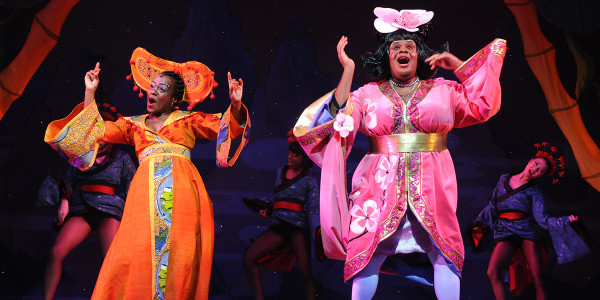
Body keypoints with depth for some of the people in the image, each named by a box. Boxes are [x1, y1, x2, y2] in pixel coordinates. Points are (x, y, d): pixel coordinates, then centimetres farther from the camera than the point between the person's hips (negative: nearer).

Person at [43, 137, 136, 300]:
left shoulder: (122, 158, 16)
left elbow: (131, 187, 13)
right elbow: (69, 181, 22)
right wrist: (64, 200, 4)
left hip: (110, 211, -2)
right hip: (82, 210, 2)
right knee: (56, 252, -18)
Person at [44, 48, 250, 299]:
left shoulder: (188, 119, 20)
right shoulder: (134, 124, 26)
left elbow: (231, 126, 11)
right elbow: (94, 132, 18)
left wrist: (236, 105, -8)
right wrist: (90, 92, 17)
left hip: (181, 190, -1)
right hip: (145, 189, 2)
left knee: (179, 256, -13)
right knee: (138, 254, -14)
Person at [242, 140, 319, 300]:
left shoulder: (310, 180, 3)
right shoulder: (280, 172, 18)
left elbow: (314, 209, -6)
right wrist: (268, 210, 8)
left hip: (299, 227, -5)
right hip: (278, 226, 5)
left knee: (305, 272, -16)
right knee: (248, 259, -9)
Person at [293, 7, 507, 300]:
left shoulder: (443, 90, 9)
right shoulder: (368, 94, 8)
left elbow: (481, 106, 2)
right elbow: (340, 118, -5)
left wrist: (459, 66, 1)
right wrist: (347, 70, -5)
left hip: (431, 186, 1)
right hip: (382, 185, 0)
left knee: (445, 251, -2)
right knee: (367, 252, -2)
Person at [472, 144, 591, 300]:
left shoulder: (535, 191, 6)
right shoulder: (504, 179, 14)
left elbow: (542, 218, -6)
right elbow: (493, 206, 23)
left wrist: (566, 220, -19)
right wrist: (481, 223, 19)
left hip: (528, 231, -1)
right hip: (506, 232, 1)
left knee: (538, 279, -13)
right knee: (493, 272, -22)